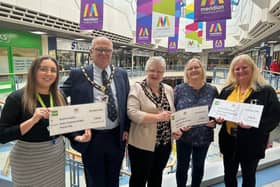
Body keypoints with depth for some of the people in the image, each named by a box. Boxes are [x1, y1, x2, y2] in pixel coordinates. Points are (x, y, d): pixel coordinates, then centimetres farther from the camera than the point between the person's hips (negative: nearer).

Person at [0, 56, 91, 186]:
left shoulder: (59, 97, 0)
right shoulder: (17, 98, -13)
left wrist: (79, 137, -10)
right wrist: (32, 120, -28)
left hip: (57, 156, 5)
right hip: (29, 160, -4)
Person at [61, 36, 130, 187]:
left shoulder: (121, 74, 3)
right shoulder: (78, 74, -5)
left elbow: (128, 103, 7)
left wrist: (126, 128, 3)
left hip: (117, 137, 3)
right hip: (91, 138, -2)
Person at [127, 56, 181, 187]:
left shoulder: (168, 89, 7)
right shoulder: (137, 88, -10)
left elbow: (172, 113, 15)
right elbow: (132, 113, -21)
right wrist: (157, 117, -27)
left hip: (164, 143, 5)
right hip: (142, 143, -5)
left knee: (157, 175, 22)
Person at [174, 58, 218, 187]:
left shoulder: (212, 90, -2)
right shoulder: (179, 89, -6)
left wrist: (214, 122, -14)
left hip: (203, 136, 2)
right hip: (183, 136, -1)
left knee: (199, 166, 19)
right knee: (182, 166, 12)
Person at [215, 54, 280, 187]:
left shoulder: (266, 91, -8)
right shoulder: (227, 90, 5)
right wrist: (218, 117, -10)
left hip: (251, 144, -3)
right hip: (229, 141, 4)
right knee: (229, 175, 20)